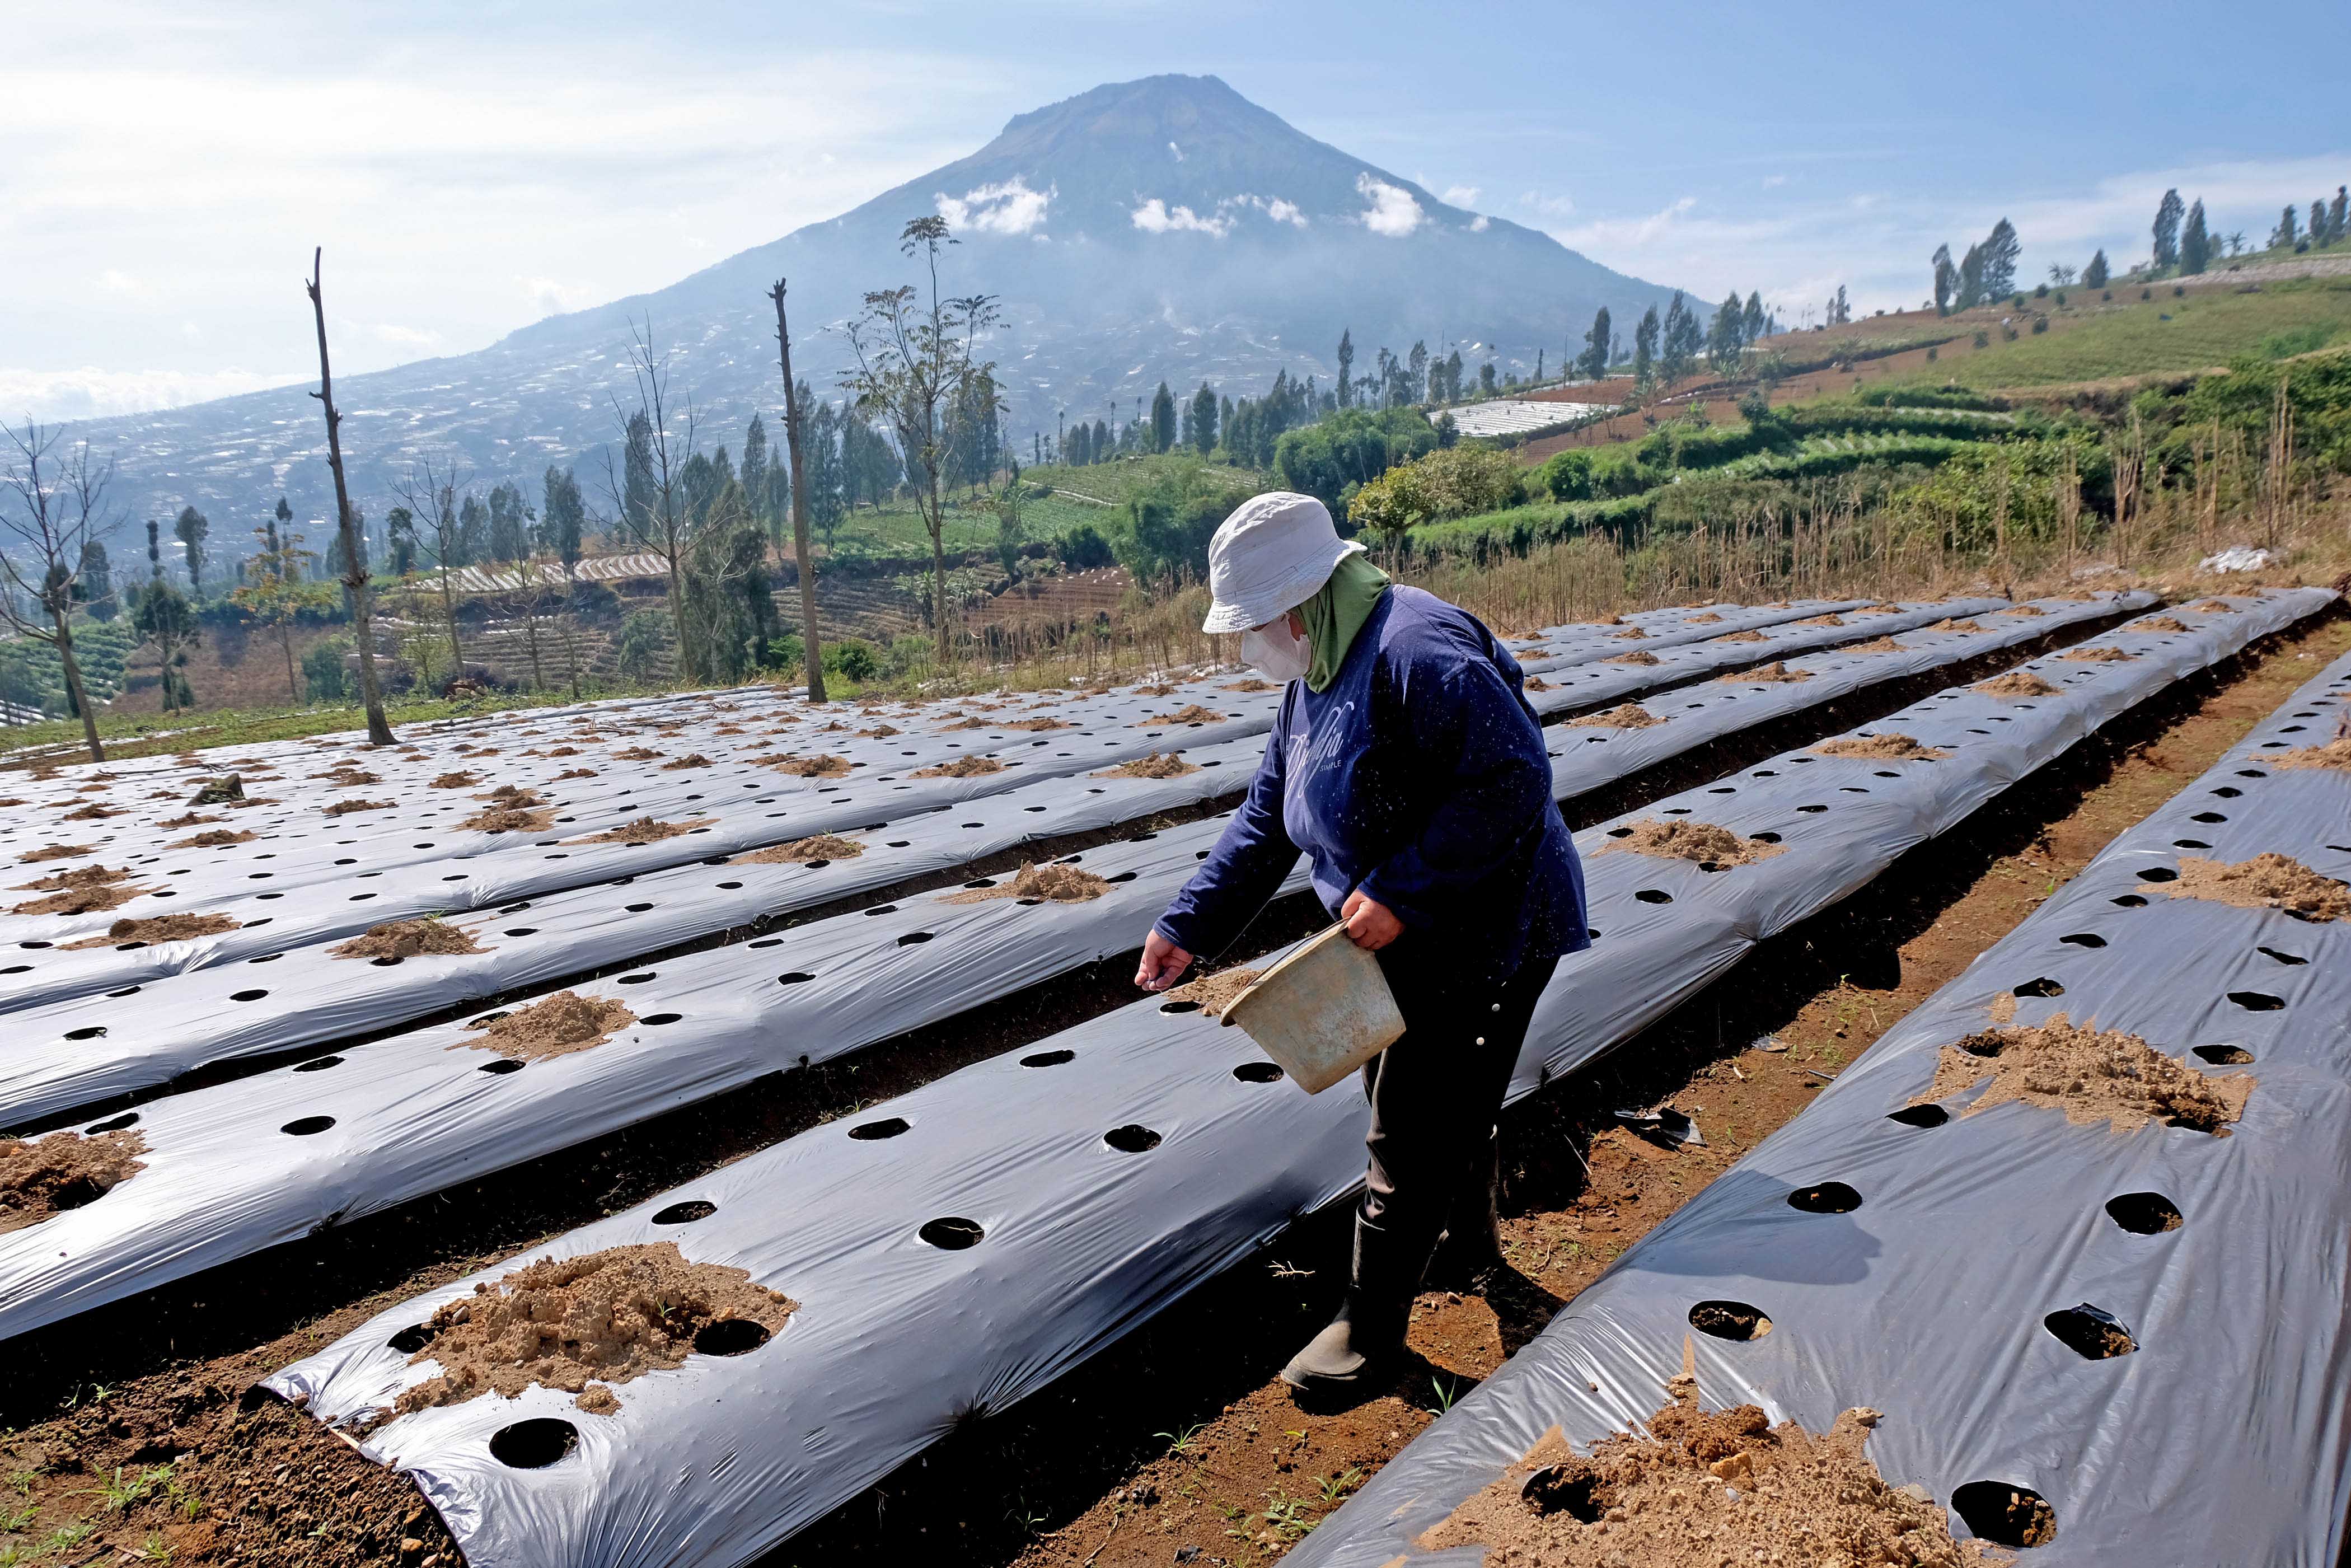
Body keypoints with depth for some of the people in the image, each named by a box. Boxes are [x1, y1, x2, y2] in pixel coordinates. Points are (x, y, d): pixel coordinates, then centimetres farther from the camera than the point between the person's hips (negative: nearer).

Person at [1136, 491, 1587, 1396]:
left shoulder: (1417, 650, -25)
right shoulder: (1315, 678, 7)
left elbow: (1512, 783, -31)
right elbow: (1265, 821, 10)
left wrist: (1398, 893, -30)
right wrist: (1189, 927, 3)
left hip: (1486, 931, -9)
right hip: (1413, 936, 9)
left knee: (1409, 1129, -1)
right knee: (1449, 1098, 25)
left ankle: (1372, 1327, 14)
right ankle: (1468, 1237, 50)